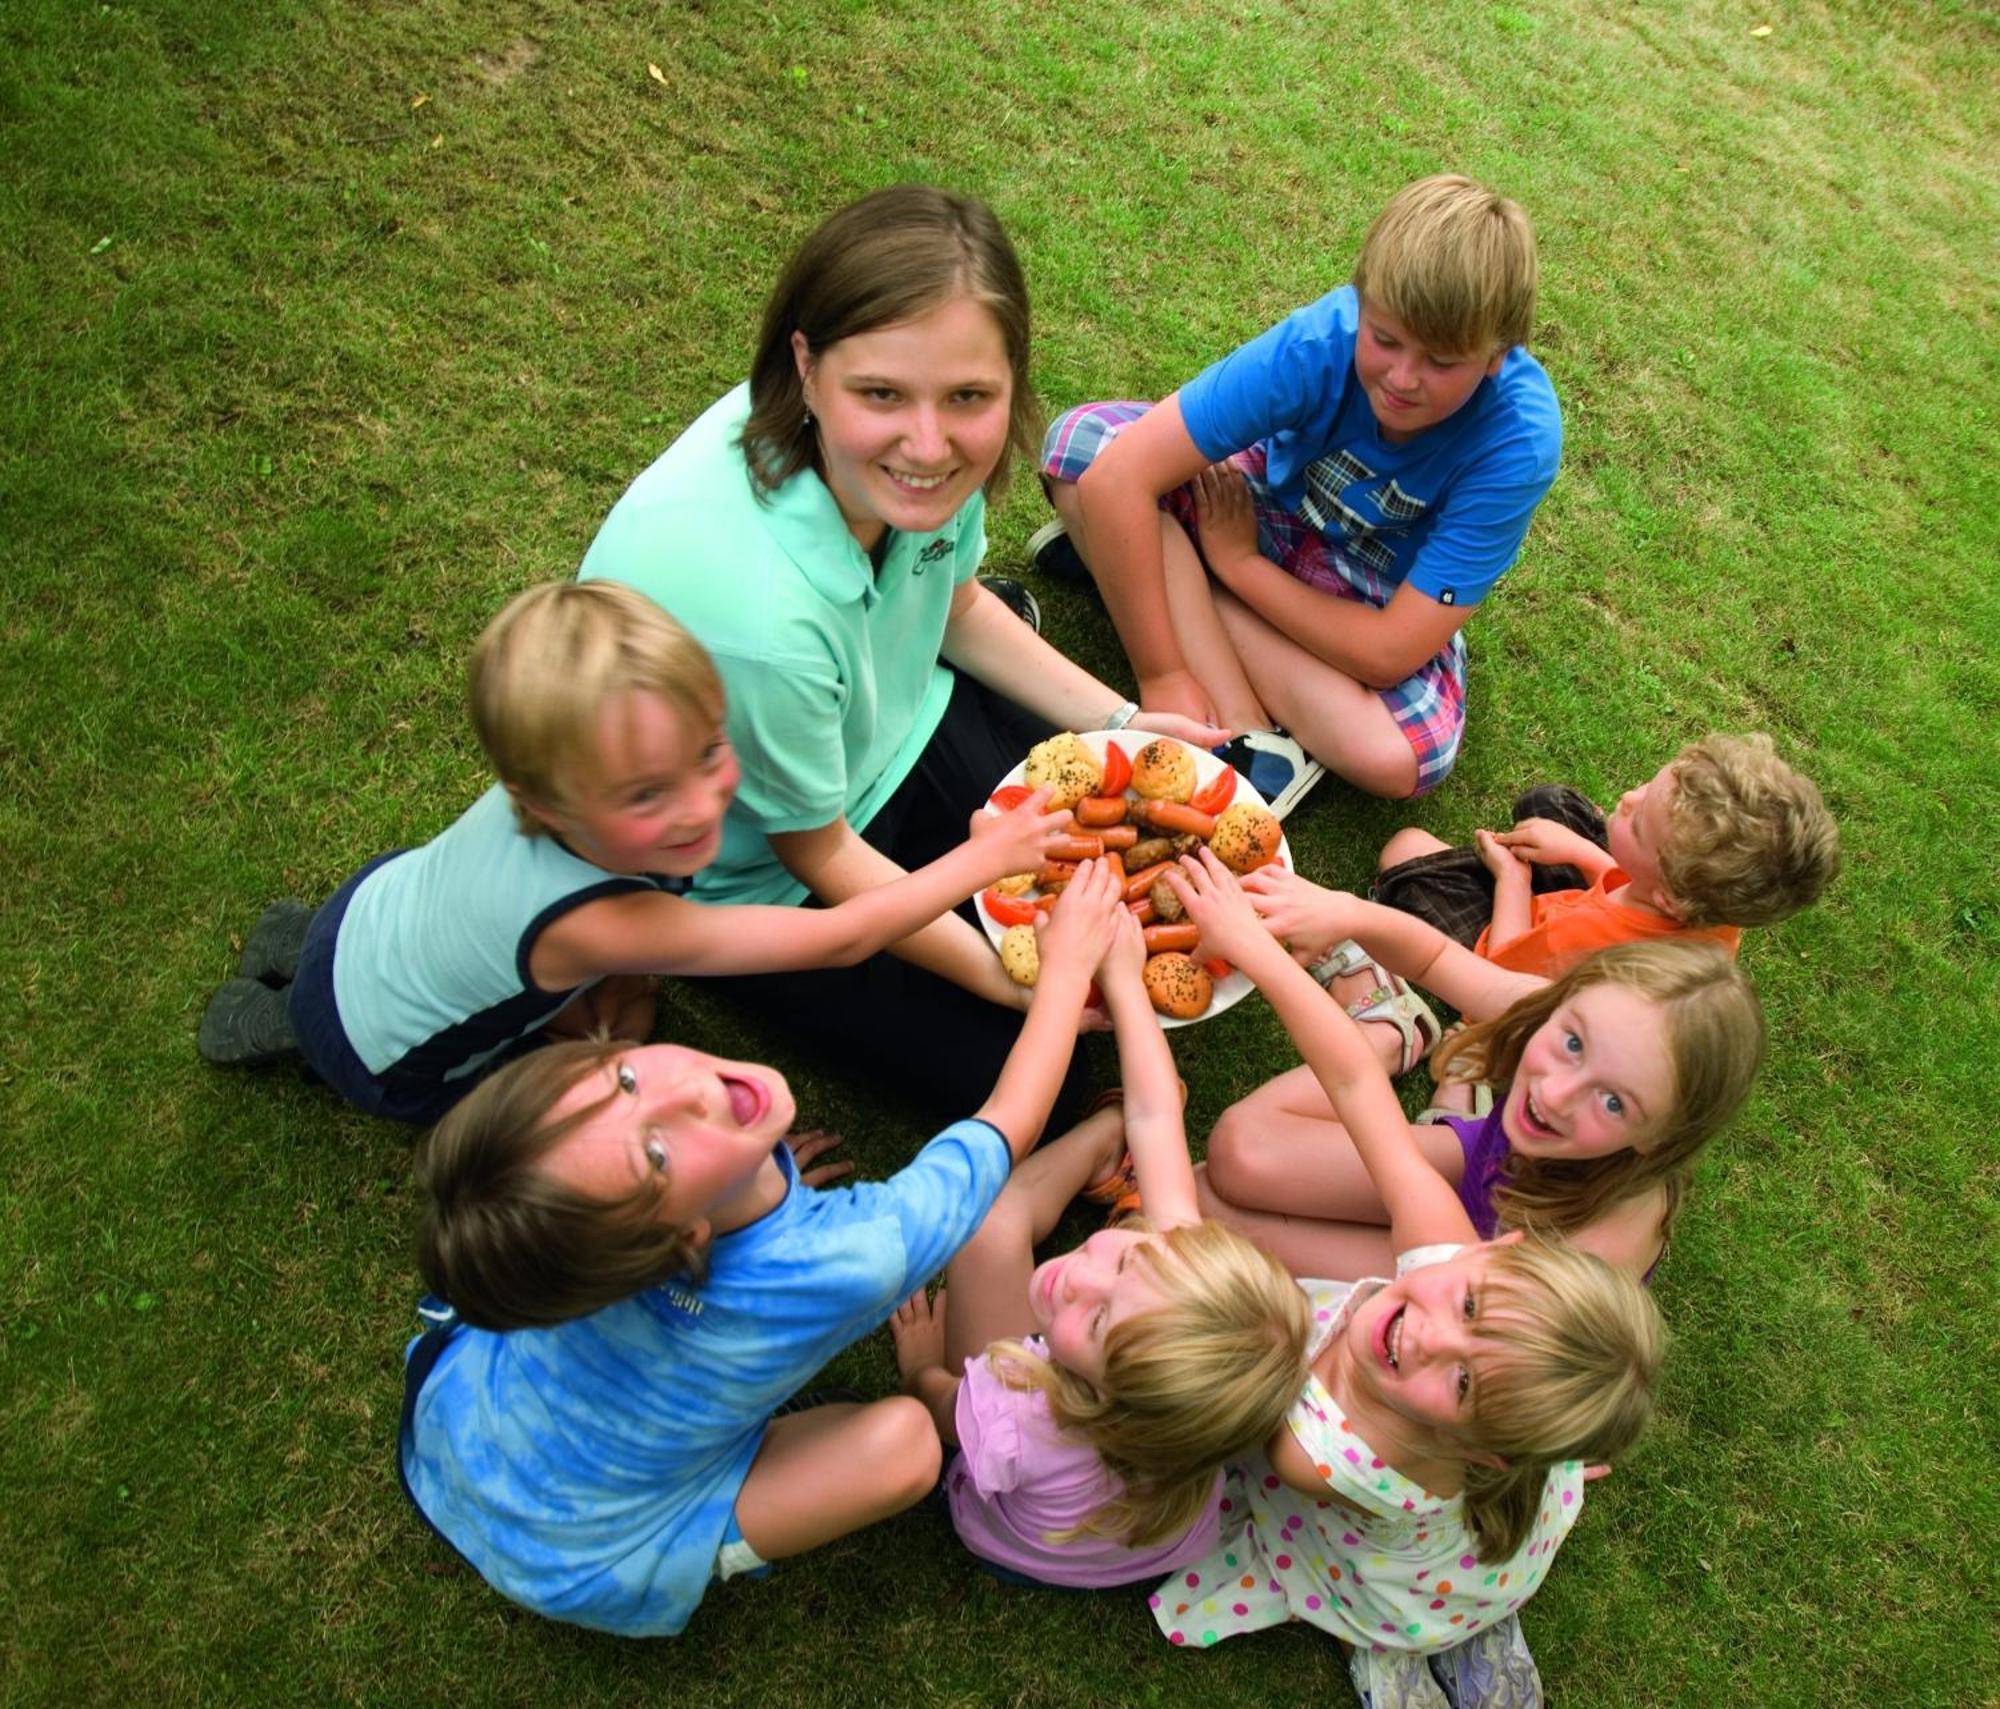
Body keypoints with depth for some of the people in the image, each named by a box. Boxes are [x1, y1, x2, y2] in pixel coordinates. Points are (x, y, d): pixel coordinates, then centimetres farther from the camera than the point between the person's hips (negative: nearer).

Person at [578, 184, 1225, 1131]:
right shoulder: (755, 615, -42)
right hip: (760, 875, -5)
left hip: (897, 722, 6)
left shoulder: (926, 461, -22)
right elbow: (819, 853, -23)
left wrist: (1120, 723, -1)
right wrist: (1008, 978, -17)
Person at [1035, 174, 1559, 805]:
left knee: (1398, 758, -35)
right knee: (1079, 443, -24)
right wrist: (1162, 679, -33)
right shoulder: (1321, 339, -29)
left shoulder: (1520, 441, -31)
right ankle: (1250, 732, -25)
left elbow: (1388, 652, -31)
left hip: (1381, 603, -2)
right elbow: (1117, 476, -33)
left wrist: (1238, 561, -21)